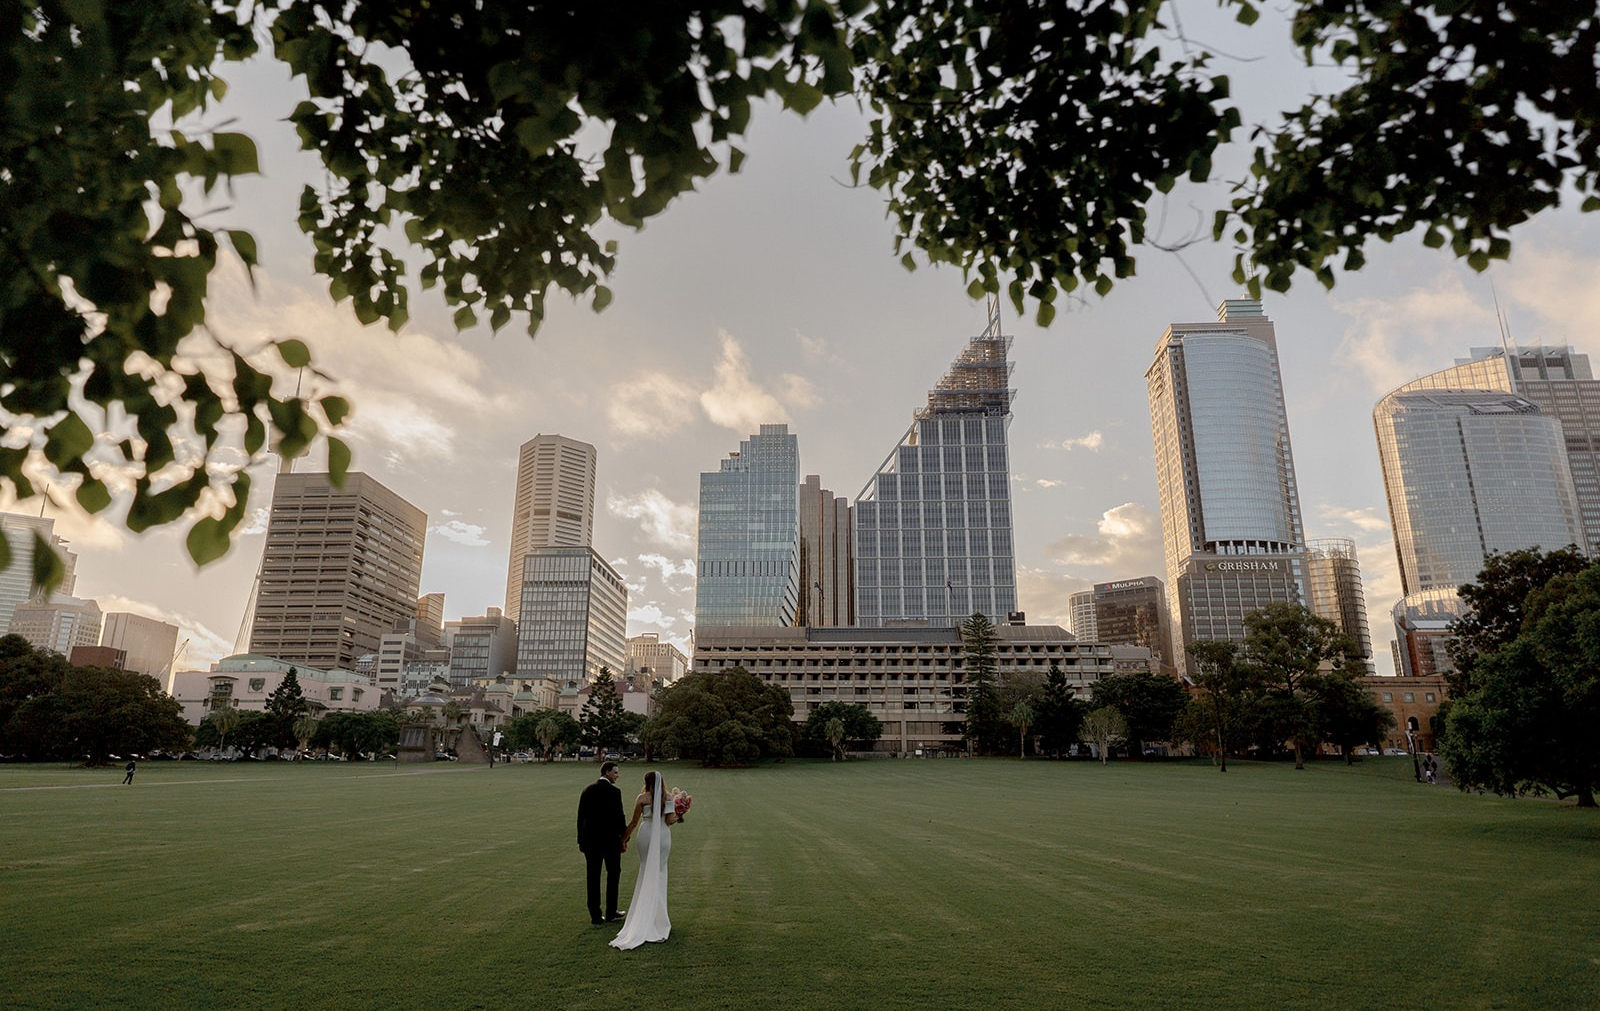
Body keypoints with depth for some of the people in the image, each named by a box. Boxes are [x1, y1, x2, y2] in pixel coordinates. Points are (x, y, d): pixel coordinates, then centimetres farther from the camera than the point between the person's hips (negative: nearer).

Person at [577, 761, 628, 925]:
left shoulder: (587, 790, 5)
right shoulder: (613, 791, -12)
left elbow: (581, 816, 8)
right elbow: (619, 817, -14)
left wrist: (581, 839, 14)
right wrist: (625, 838, -3)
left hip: (590, 839, 5)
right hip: (610, 838, -4)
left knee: (593, 877, 8)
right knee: (613, 874, 12)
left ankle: (595, 916, 11)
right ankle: (610, 913, 16)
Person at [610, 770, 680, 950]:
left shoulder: (642, 798, -6)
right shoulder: (668, 798, -2)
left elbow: (634, 822, -4)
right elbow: (670, 821, -7)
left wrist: (624, 838, 8)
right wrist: (678, 816, 14)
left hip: (647, 835, -1)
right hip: (663, 836, 1)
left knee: (646, 872, 13)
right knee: (660, 872, 12)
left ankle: (646, 914, 18)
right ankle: (657, 914, 16)